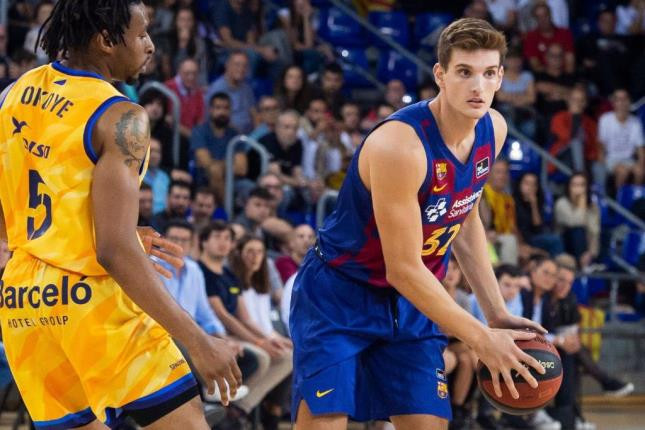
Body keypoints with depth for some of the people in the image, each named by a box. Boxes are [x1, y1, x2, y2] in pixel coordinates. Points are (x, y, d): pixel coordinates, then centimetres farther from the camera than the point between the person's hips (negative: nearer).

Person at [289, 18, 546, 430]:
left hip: (412, 301, 7)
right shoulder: (400, 145, -30)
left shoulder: (493, 130, -5)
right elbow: (403, 269, -27)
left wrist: (498, 313, 6)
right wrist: (481, 338, -24)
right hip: (338, 296, -7)